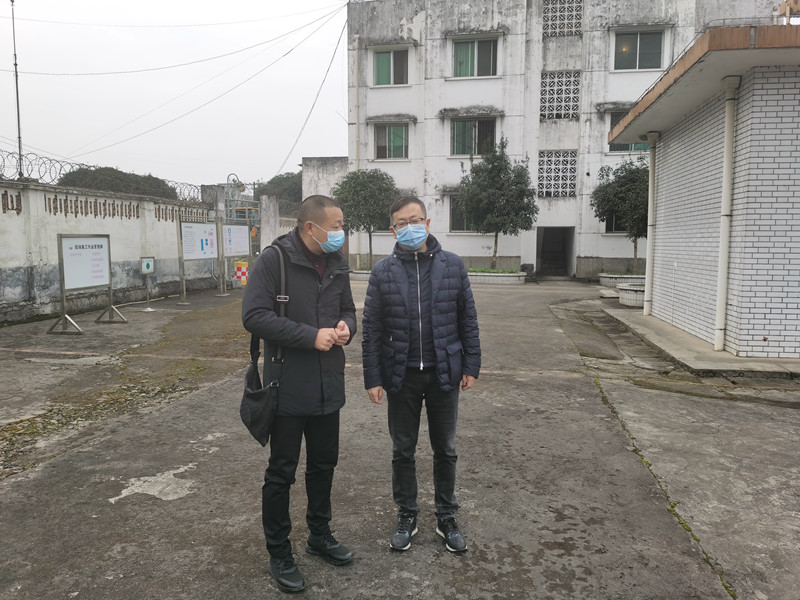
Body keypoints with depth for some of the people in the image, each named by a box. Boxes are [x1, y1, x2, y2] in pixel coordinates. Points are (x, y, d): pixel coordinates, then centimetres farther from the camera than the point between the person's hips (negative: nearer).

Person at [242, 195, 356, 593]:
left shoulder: (337, 264, 6)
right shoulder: (274, 260, -15)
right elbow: (254, 316, -21)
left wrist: (346, 326, -7)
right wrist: (311, 336, -23)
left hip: (328, 387, 6)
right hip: (288, 387, -6)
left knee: (324, 464, 19)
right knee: (282, 472, 8)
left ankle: (320, 535, 40)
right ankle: (279, 553, 26)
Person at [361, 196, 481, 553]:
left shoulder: (453, 265, -2)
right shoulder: (383, 272, -4)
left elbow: (468, 319, 3)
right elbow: (371, 329, -2)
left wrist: (471, 365, 0)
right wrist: (372, 378, -5)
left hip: (444, 374, 1)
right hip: (402, 376, 0)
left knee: (445, 450, 14)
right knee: (403, 451, 13)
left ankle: (446, 517, 32)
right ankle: (406, 516, 32)